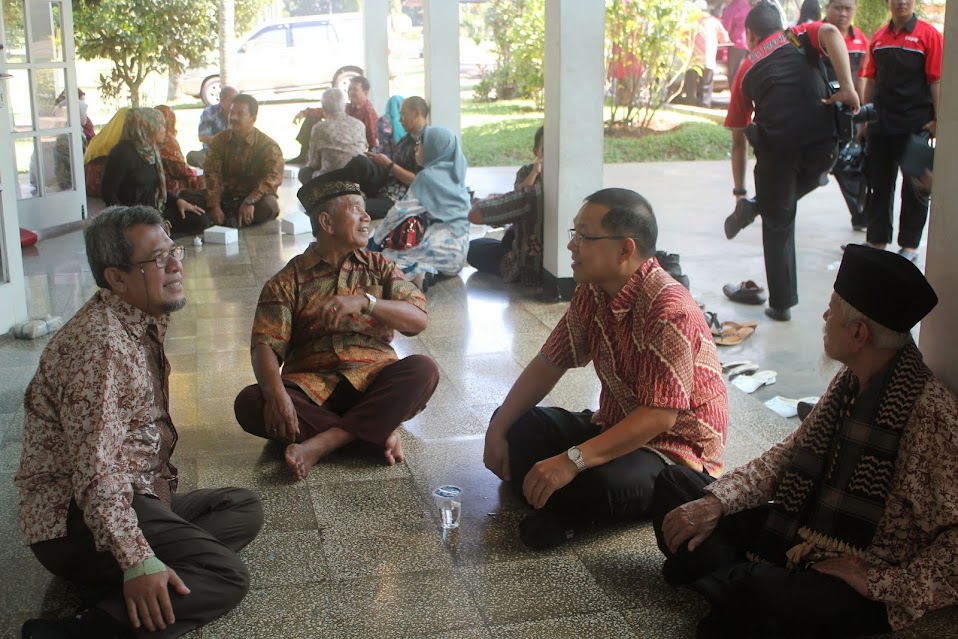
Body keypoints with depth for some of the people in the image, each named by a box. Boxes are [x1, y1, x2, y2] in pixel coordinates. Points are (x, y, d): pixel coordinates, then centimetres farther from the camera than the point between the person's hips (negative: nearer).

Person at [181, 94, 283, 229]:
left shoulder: (268, 145, -8)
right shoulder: (219, 140, 2)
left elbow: (273, 177, -23)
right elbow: (212, 173, -8)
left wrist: (250, 201, -38)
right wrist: (214, 206, -24)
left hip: (253, 199, -4)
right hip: (224, 196, 4)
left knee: (269, 205, -38)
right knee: (185, 196, -17)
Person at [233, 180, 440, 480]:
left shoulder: (379, 267, 14)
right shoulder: (288, 281, 8)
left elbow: (418, 320, 0)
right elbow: (265, 345, -6)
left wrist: (365, 302, -18)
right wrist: (276, 394, -27)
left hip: (373, 381, 1)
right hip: (310, 385, -1)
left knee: (424, 369, -28)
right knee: (249, 403, -28)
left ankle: (319, 445, -31)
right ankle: (378, 432, -24)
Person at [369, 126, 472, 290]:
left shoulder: (428, 175, -11)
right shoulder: (454, 174, 12)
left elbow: (401, 211, -8)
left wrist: (375, 240, 5)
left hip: (442, 248, -9)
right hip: (458, 248, 9)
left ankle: (416, 273, -24)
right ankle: (426, 270, 0)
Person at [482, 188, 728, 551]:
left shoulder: (669, 309, -28)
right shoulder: (592, 293, -2)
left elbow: (660, 415, -32)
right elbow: (549, 364, 5)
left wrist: (572, 461, -37)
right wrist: (498, 429, -4)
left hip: (676, 449, -8)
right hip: (617, 426, 8)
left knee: (602, 484, -36)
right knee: (515, 430, 0)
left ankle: (567, 510, -4)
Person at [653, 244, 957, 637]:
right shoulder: (850, 380, 4)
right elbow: (787, 456, 8)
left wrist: (879, 585, -23)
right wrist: (715, 502, -5)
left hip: (853, 580, -8)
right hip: (795, 539, 9)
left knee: (759, 594, -39)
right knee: (675, 484, 5)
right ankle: (735, 583, -13)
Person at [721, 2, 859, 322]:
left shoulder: (746, 71, 22)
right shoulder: (802, 37, 21)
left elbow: (738, 141, 24)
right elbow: (831, 33, -6)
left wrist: (739, 192, 33)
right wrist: (847, 88, -9)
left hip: (777, 146, 0)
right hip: (823, 141, 0)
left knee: (778, 225, 17)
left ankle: (781, 304, 19)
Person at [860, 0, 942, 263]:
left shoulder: (928, 35, -4)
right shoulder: (878, 37, 8)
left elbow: (937, 81, -7)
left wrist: (937, 120, -12)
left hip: (915, 124, -4)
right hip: (881, 123, 4)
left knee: (915, 187, 5)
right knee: (878, 185, 9)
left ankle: (910, 245, 15)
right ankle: (877, 240, 19)